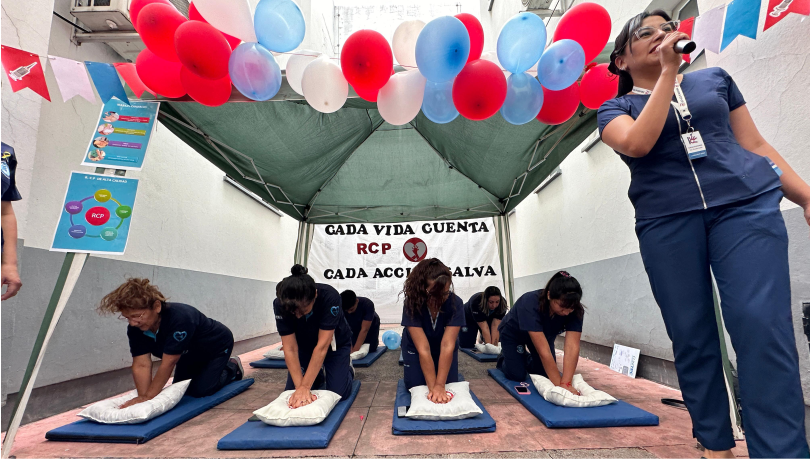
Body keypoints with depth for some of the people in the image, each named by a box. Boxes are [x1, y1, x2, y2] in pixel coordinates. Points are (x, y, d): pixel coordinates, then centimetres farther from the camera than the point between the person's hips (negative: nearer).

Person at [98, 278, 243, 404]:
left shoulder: (179, 318, -44)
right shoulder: (135, 328, -21)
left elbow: (168, 363, -40)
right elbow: (141, 365, -24)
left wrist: (148, 397, -36)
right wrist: (142, 396, -34)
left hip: (217, 345, -7)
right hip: (190, 354, 7)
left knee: (200, 391, -13)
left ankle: (232, 368, 13)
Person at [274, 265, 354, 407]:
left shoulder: (330, 297, -37)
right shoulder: (280, 305, -29)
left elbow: (322, 346, -35)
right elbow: (290, 349, -26)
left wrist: (305, 387, -36)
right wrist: (300, 387, -32)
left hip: (334, 343, -3)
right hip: (305, 345, 3)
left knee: (338, 392, -13)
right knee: (291, 393, -4)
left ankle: (348, 368, 19)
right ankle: (319, 375, 25)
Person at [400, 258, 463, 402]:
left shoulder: (455, 303, -32)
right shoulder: (412, 304, -35)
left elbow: (447, 346, -34)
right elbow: (423, 349, -36)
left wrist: (440, 385, -37)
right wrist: (433, 387, -37)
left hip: (444, 351, 1)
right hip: (415, 348, -1)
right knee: (415, 385, -7)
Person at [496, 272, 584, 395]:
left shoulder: (576, 311, -31)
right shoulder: (530, 303, -44)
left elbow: (572, 347, -37)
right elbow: (543, 351, -46)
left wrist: (566, 383, -46)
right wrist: (559, 385, -46)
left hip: (544, 333, 4)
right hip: (513, 333, -4)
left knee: (546, 373, -2)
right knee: (517, 375, -12)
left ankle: (528, 360, 29)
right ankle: (504, 358, 21)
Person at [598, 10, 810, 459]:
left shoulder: (715, 79, 20)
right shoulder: (615, 108, 11)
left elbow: (755, 145, 18)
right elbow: (637, 143, -13)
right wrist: (667, 71, -7)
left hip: (746, 203, 2)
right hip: (667, 221, -1)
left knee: (762, 326, -13)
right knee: (690, 336, 2)